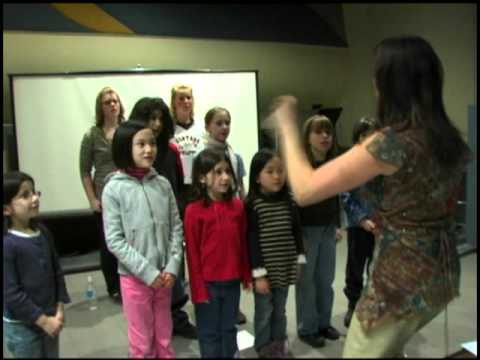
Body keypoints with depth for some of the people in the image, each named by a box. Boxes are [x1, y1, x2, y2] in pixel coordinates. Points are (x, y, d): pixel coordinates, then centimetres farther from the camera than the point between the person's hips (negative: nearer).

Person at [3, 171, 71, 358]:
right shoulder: (7, 244, -22)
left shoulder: (43, 233, 0)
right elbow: (11, 293, -21)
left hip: (49, 317, 6)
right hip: (21, 325, -6)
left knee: (52, 355, 21)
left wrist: (59, 309, 0)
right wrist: (43, 320, -17)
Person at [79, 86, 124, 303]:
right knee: (108, 245, 9)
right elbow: (85, 171, 1)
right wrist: (92, 200, -5)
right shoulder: (92, 135, -1)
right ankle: (114, 289, 25)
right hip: (105, 199, 0)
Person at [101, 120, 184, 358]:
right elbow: (114, 241, -13)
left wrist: (172, 267, -8)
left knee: (164, 338, 17)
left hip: (164, 275, 3)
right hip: (134, 277, -3)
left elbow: (176, 228, 2)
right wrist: (148, 272, -15)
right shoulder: (114, 189, -10)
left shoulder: (163, 184, 0)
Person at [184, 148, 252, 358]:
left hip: (232, 281, 4)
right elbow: (192, 253, -11)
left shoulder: (238, 206, -2)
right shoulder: (194, 211, -14)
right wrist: (198, 289, -9)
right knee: (209, 333, 13)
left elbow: (243, 244, 6)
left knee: (229, 329, 21)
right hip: (208, 283, -4)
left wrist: (247, 275, 9)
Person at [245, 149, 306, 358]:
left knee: (280, 312, 19)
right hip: (265, 271, -4)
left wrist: (299, 260, 10)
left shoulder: (289, 201, 2)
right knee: (264, 313, 11)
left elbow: (297, 232, 9)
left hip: (285, 269, 5)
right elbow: (252, 241, -15)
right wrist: (258, 273, -15)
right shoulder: (252, 205, -15)